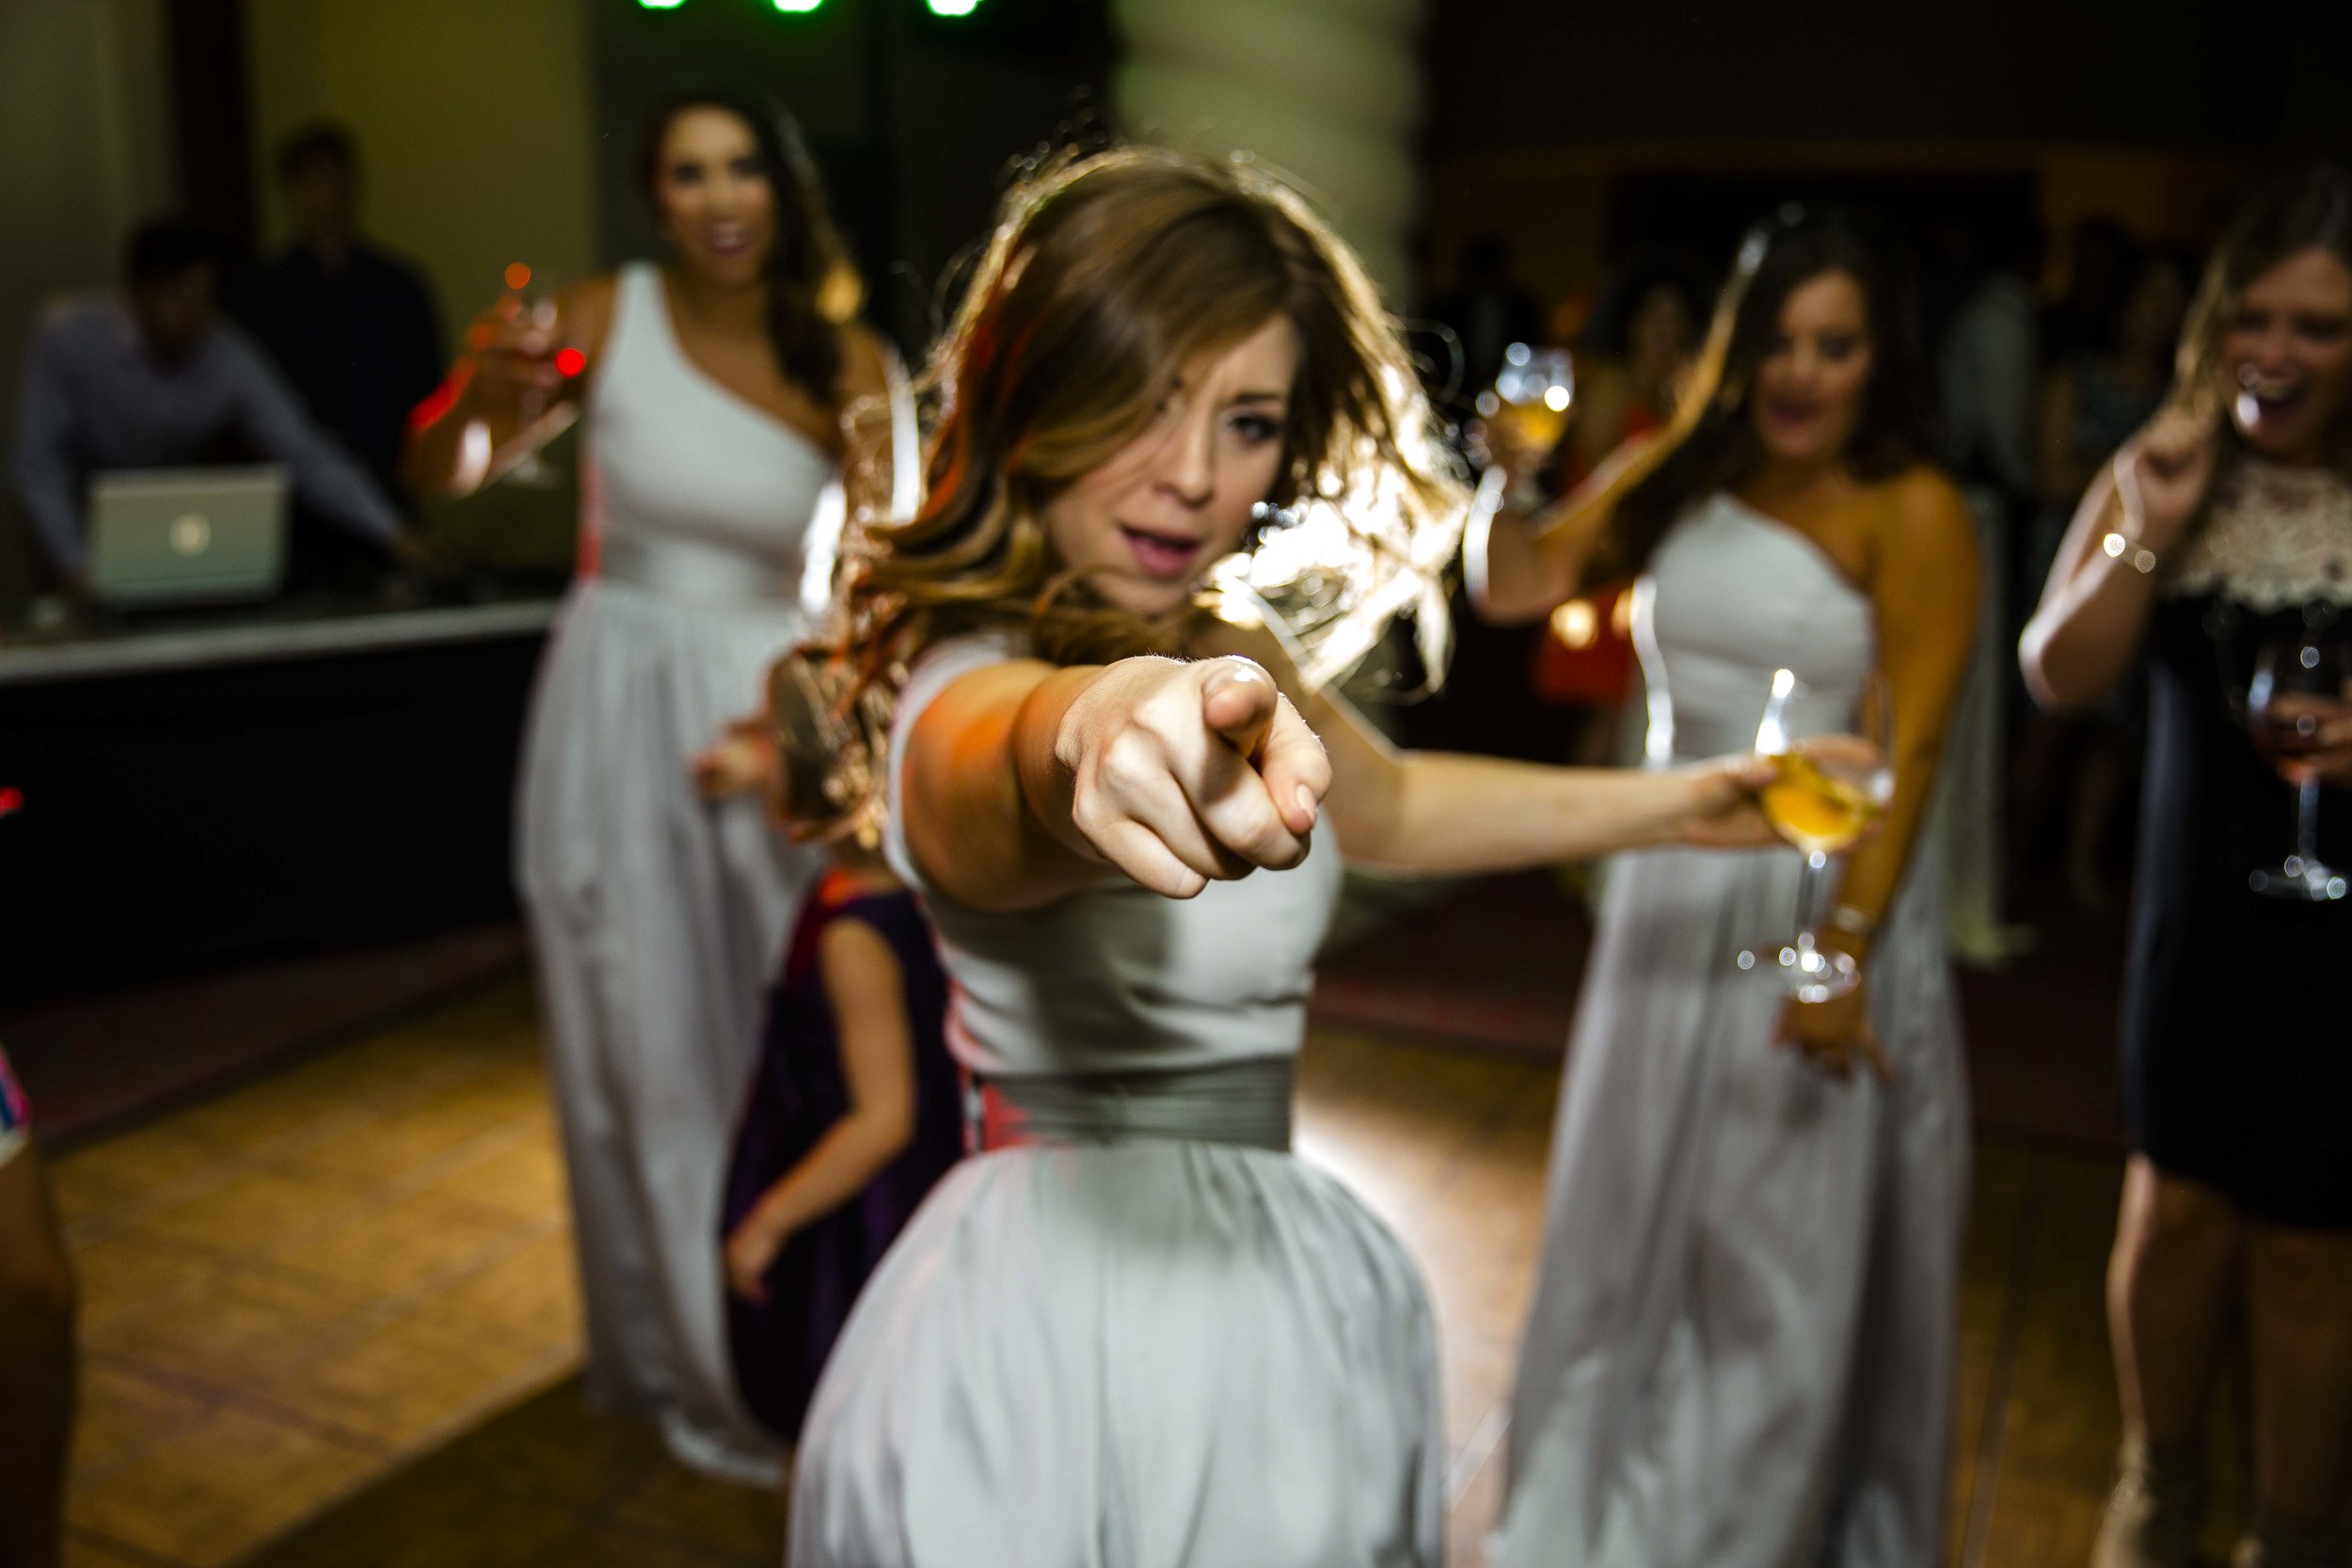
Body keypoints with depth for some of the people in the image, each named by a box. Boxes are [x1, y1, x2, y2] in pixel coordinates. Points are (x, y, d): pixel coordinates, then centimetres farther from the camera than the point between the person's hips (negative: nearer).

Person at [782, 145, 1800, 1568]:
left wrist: (1674, 803, 23)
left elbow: (1385, 805, 20)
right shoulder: (977, 683, -23)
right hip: (1080, 1328, -8)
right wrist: (1106, 722, -71)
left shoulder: (1221, 644, 4)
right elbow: (996, 771, -48)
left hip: (1264, 1291, 8)